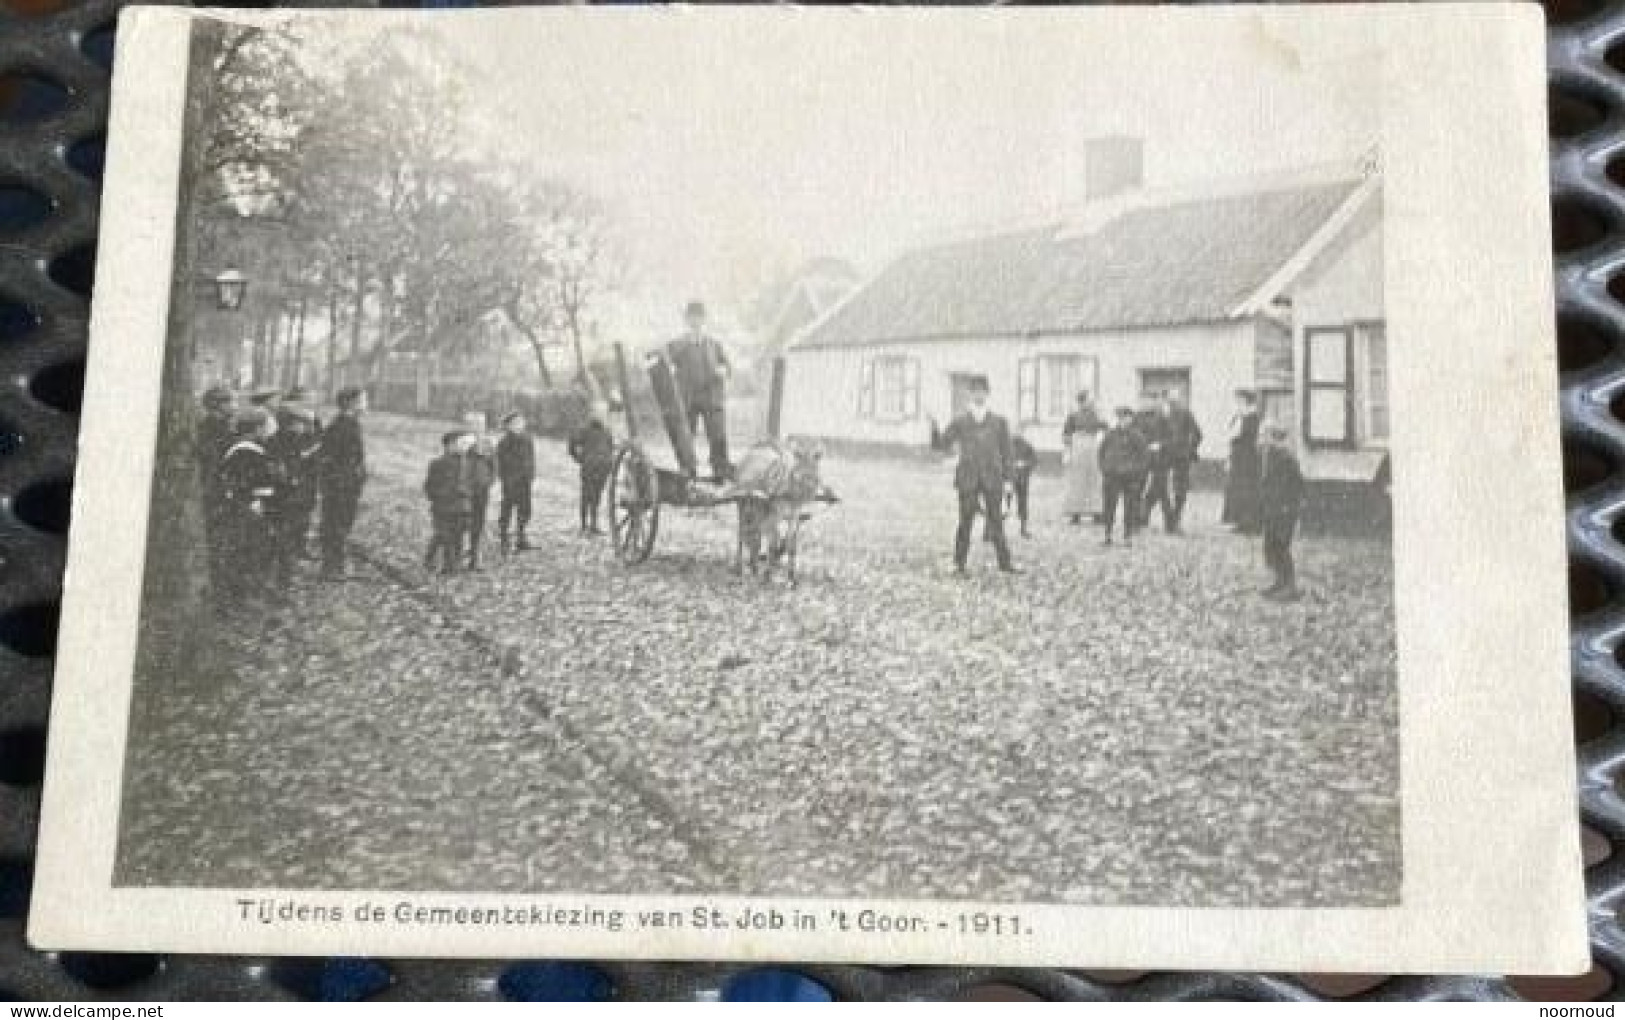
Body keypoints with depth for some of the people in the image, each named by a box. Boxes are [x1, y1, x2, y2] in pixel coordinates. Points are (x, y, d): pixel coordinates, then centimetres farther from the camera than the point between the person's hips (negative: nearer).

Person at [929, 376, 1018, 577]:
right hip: (968, 480, -1)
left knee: (996, 521, 2)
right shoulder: (959, 422, 5)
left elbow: (1007, 452, 8)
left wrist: (1008, 479, 2)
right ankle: (959, 566, 4)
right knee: (965, 522, -2)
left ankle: (1004, 562, 10)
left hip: (992, 480, 1)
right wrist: (934, 427, -17)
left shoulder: (998, 422, 7)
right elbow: (941, 444, 1)